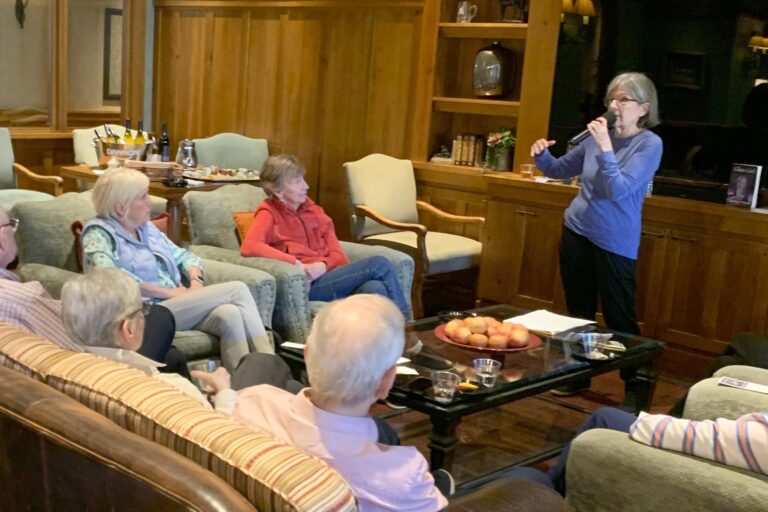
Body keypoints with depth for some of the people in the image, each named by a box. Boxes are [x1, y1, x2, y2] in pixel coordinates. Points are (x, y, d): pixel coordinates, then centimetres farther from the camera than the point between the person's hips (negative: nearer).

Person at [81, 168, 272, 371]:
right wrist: (168, 292, -19)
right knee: (237, 290, -18)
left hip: (181, 305, 7)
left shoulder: (146, 227, 18)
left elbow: (183, 256, 21)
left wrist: (196, 281, -3)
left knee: (229, 314, -26)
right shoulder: (99, 234, -5)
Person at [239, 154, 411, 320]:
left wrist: (323, 265, -12)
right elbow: (249, 247, -17)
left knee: (375, 288, -29)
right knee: (379, 264, -19)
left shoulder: (313, 211, 20)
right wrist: (295, 264, -21)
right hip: (309, 285, -5)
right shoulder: (269, 213, 3)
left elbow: (338, 255, 12)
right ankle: (404, 321, -6)